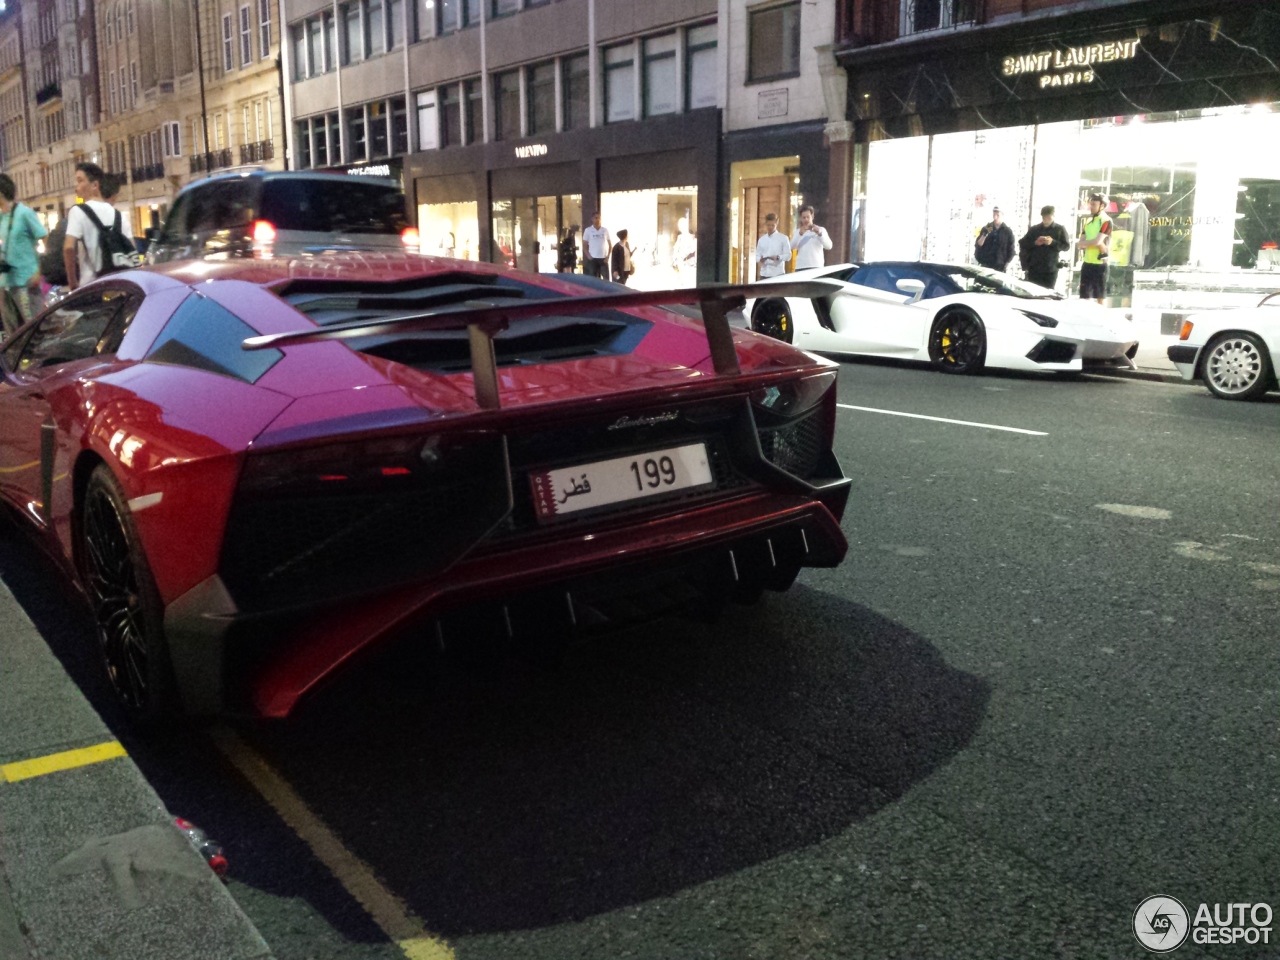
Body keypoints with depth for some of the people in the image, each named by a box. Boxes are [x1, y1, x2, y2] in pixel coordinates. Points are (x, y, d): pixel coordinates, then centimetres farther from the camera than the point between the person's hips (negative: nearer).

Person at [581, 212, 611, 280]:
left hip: (603, 258, 2)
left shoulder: (605, 230, 6)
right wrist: (588, 256, -9)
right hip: (593, 259, -2)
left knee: (606, 279, 0)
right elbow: (584, 245, 3)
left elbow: (610, 245, 10)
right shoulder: (588, 230, 1)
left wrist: (608, 257, 0)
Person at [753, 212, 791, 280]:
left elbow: (788, 256, -2)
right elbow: (757, 255, 15)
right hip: (764, 274, 4)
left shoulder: (783, 238, 3)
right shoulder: (761, 239, 14)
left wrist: (778, 257, -21)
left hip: (777, 274, -4)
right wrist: (760, 259, -9)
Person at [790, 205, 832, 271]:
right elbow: (792, 247, -3)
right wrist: (800, 234, -18)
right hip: (801, 267, 2)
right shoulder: (797, 231, 14)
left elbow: (829, 246, -5)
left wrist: (819, 234, -19)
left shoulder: (820, 230, 9)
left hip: (816, 267, -2)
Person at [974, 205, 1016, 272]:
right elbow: (978, 245, 2)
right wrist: (985, 234, -14)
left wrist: (1007, 264, -5)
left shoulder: (1007, 231, 4)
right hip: (985, 265, 1)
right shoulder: (986, 229, 9)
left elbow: (1011, 249, 4)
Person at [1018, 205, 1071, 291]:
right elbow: (1022, 244, 7)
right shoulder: (1034, 229, 9)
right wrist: (1034, 242, -10)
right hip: (1034, 269, 1)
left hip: (1050, 270, -1)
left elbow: (1067, 246, 0)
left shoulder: (1060, 229, 5)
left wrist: (1053, 242, -14)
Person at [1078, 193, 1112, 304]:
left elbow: (1098, 241, -17)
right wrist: (1092, 243, -12)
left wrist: (1082, 243, -1)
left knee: (1100, 298, -1)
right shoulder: (1087, 222, 14)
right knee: (1084, 297, 8)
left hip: (1100, 264, -7)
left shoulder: (1106, 221, -8)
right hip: (1087, 263, 7)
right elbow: (1081, 245, 7)